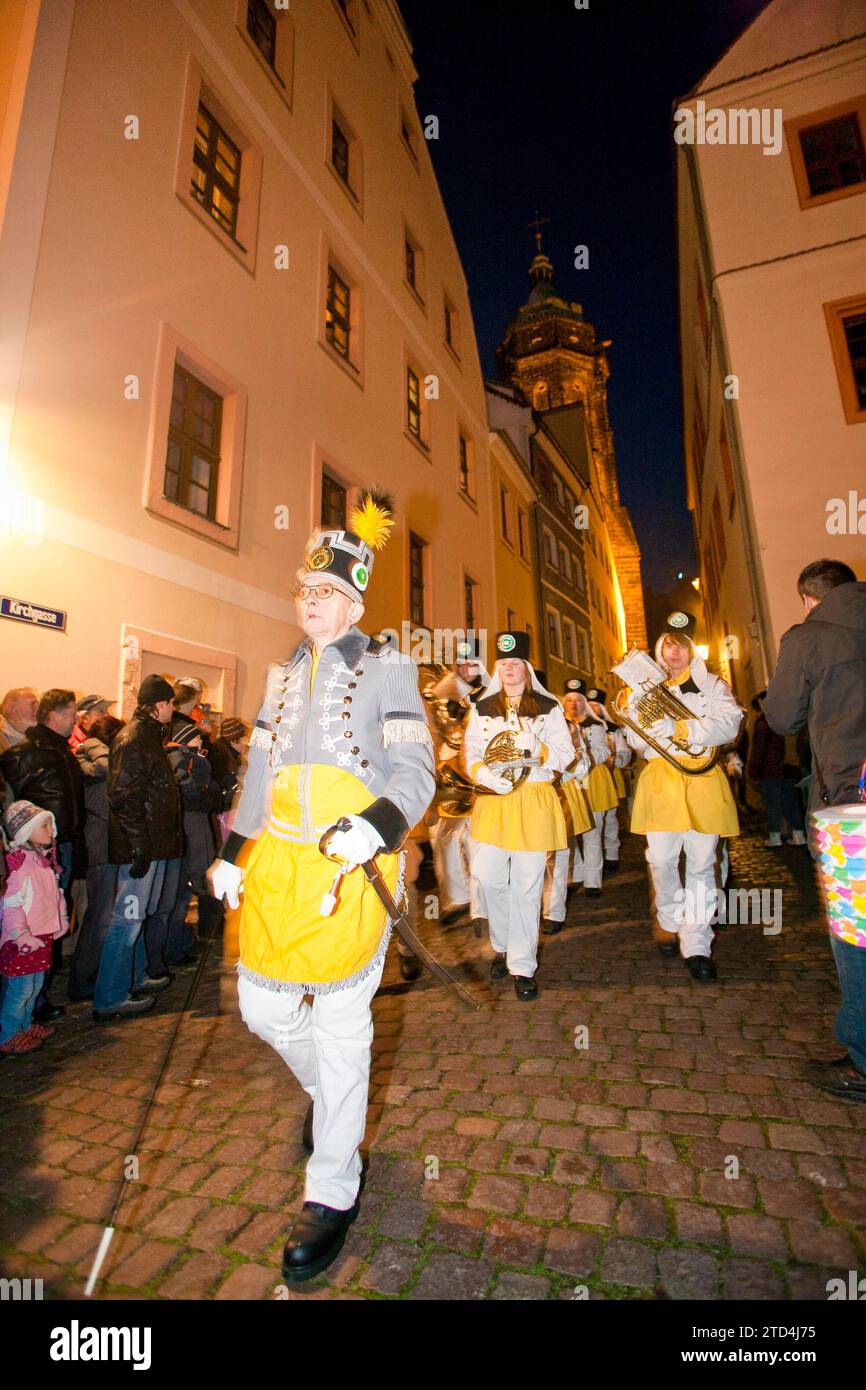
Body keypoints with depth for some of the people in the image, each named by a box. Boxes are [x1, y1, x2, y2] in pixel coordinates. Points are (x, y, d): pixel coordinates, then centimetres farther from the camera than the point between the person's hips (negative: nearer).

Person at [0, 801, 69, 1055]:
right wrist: (21, 935, -22)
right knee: (21, 987, 1)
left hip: (43, 933, 9)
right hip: (23, 939, -9)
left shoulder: (43, 857, 9)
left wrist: (61, 919, 18)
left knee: (36, 983, 18)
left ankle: (25, 1024, 35)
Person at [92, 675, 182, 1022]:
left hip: (152, 843, 10)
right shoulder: (133, 739, -17)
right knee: (128, 917, -2)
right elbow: (124, 798, -22)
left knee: (139, 914, 20)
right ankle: (110, 999, 9)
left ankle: (134, 978, 34)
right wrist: (140, 846, -22)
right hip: (141, 845, -10)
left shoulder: (149, 736, 15)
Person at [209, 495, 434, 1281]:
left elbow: (415, 770, -10)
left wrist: (374, 826, -28)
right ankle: (327, 1093, 45)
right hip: (277, 864, 6)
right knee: (261, 1005, 13)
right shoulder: (285, 674, 15)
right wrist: (234, 852, 15)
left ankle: (333, 1194, 25)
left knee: (340, 1024, 3)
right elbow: (260, 767, 18)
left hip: (351, 863, -6)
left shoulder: (387, 669, -3)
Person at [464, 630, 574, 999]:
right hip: (492, 799, 2)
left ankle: (522, 965, 14)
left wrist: (538, 751, -18)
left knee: (526, 886, 0)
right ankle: (502, 946, 30)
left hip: (534, 802, -2)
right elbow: (470, 752, 7)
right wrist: (484, 774, -14)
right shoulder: (482, 708, 11)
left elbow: (565, 752, 2)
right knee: (491, 879, 4)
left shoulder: (548, 707, 5)